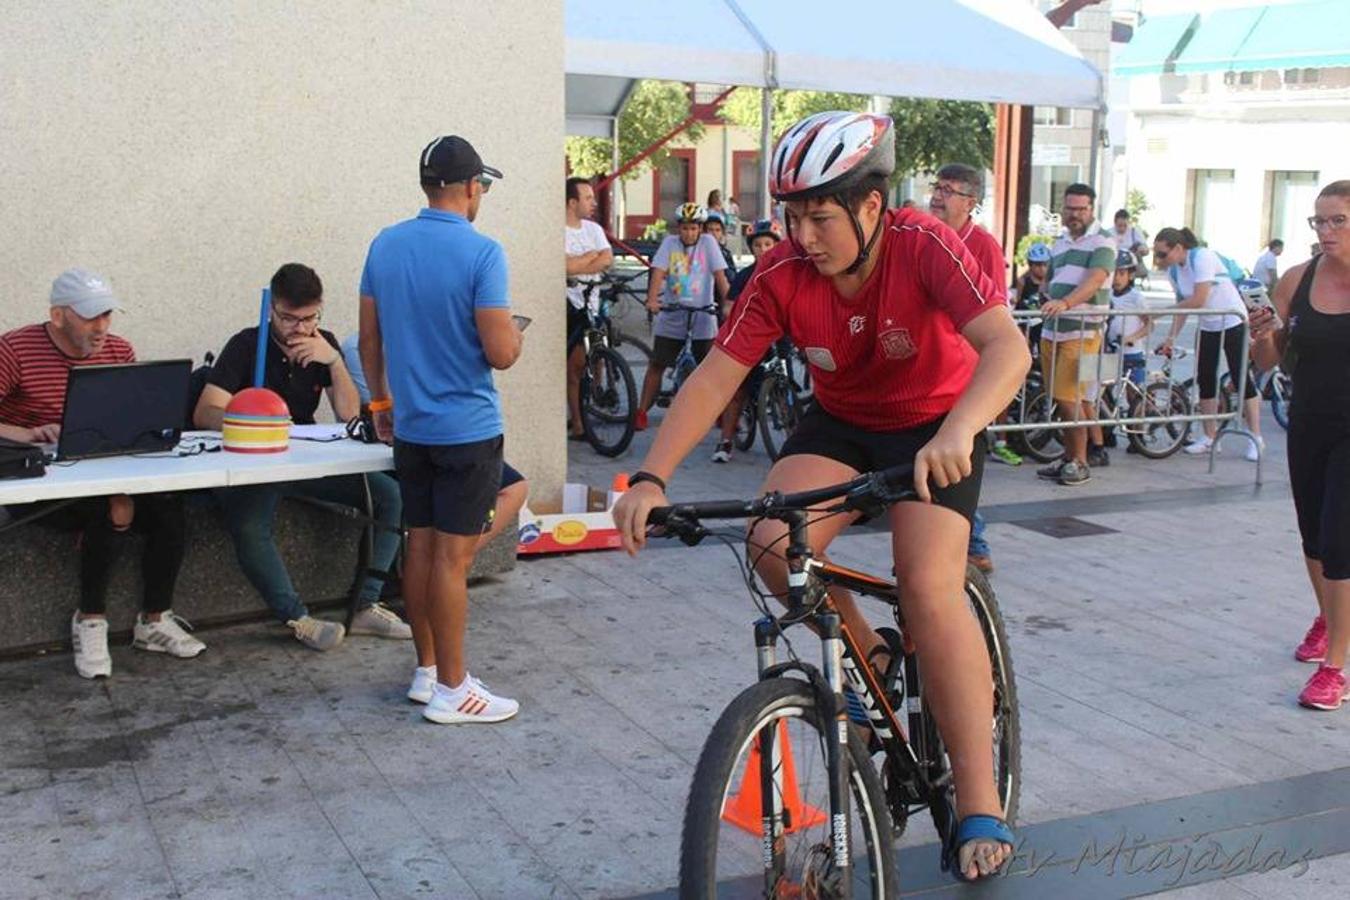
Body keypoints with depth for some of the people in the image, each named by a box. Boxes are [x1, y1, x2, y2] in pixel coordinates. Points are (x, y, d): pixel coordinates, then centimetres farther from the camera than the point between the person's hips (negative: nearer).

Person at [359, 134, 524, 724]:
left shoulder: (385, 246, 4)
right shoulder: (482, 253, -16)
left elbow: (369, 338, 9)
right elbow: (500, 353, -19)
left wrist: (380, 400, 21)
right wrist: (515, 335, 3)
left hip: (409, 427, 6)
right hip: (467, 430, -6)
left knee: (420, 545, 14)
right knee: (453, 557, -2)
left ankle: (426, 668, 25)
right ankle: (451, 690, 6)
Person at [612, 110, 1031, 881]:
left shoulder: (925, 246, -27)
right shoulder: (783, 275, -18)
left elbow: (1007, 346, -38)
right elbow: (714, 380, -20)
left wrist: (957, 432, -57)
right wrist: (652, 479, -32)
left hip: (936, 427, -3)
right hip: (840, 422, 4)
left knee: (930, 587, -22)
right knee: (777, 544, -24)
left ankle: (981, 805, -10)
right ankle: (870, 661, 6)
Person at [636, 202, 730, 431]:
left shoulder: (708, 242, 1)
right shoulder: (670, 242, 3)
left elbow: (720, 275, -5)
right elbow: (658, 272, -8)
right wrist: (652, 299, -23)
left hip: (702, 314, -1)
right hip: (671, 314, 1)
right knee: (657, 364, 2)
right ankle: (642, 411, 7)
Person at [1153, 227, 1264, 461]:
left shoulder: (1202, 257, -24)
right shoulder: (1174, 270, -1)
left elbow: (1198, 300, -29)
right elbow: (1182, 306, 2)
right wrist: (1171, 338, -8)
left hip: (1232, 322, -7)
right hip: (1208, 327, 7)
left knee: (1241, 378, -6)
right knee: (1205, 380, 4)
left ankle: (1256, 438, 0)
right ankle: (1209, 437, 11)